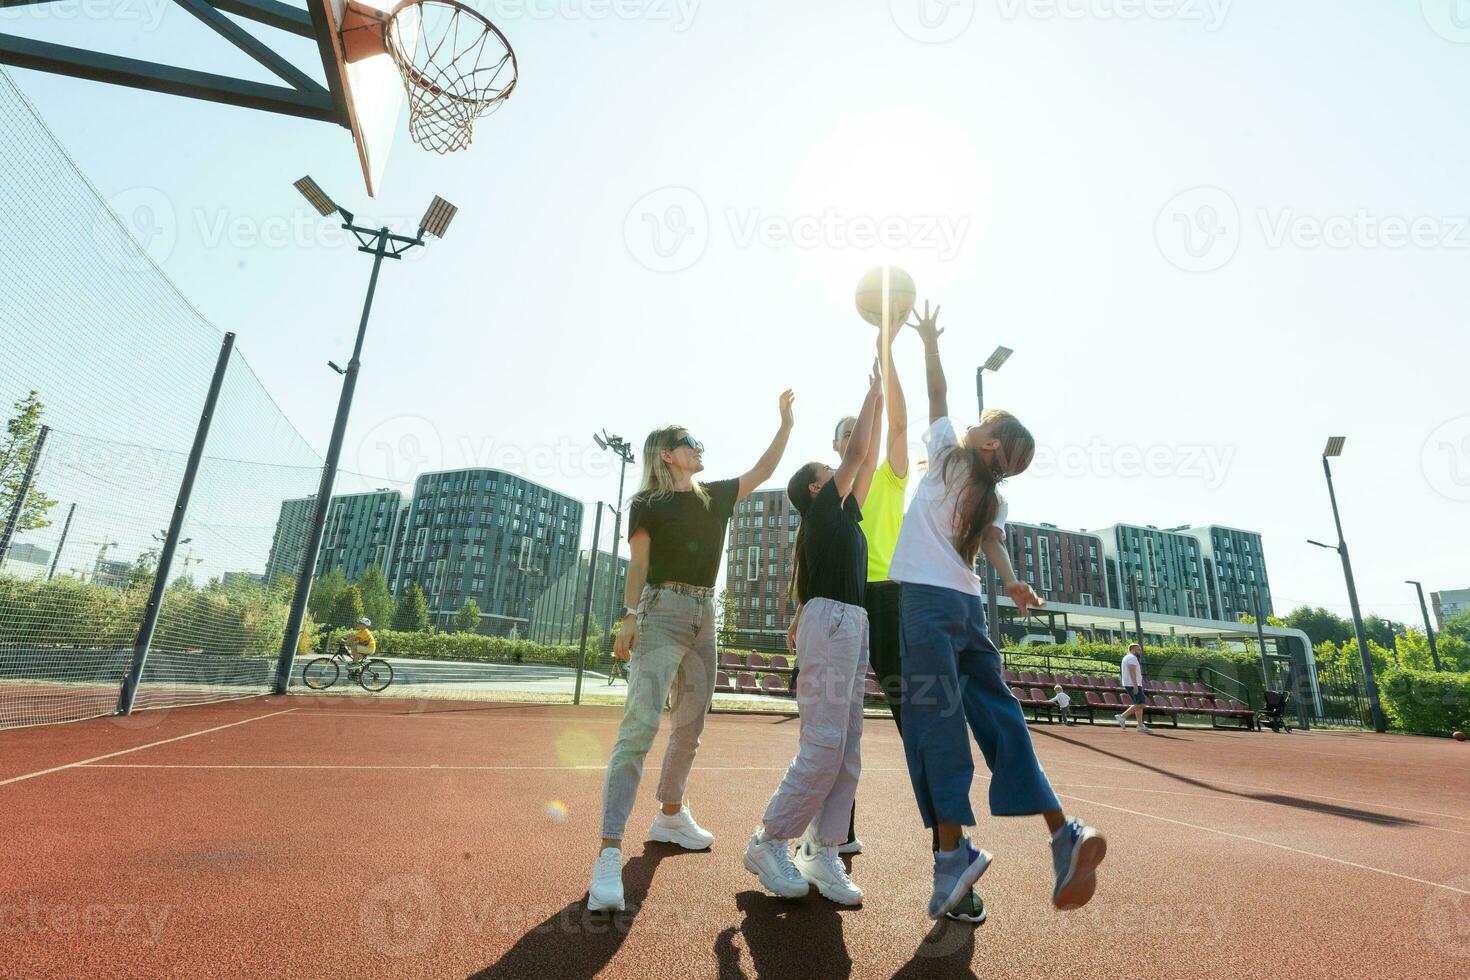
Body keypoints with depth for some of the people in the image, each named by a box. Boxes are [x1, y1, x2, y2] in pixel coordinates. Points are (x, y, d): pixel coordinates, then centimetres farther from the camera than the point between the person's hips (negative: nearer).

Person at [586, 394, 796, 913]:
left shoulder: (716, 496, 15)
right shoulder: (647, 502, 0)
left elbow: (762, 471, 17)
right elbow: (638, 564, -7)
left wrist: (786, 422, 15)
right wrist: (629, 618, -17)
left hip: (704, 616, 7)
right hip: (662, 612, -6)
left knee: (690, 725, 14)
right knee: (640, 724, -18)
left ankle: (670, 815, 33)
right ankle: (609, 852, -19)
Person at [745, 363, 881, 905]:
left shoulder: (843, 516, 23)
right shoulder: (821, 509, 2)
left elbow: (868, 462, 25)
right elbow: (856, 453, 1)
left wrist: (880, 403, 26)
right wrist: (873, 392, 11)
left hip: (851, 627, 9)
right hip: (829, 621, -9)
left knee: (847, 751, 5)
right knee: (823, 748, -11)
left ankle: (821, 852, 9)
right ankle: (769, 842, 2)